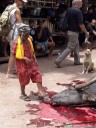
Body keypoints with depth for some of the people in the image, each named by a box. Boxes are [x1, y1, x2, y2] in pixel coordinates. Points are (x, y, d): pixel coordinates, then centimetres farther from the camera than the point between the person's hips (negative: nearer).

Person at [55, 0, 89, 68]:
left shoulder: (69, 10, 8)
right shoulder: (78, 11, -18)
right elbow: (81, 24, -19)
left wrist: (65, 31, 20)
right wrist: (86, 32, -8)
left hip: (69, 30, 9)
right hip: (74, 32, -9)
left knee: (76, 46, 18)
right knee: (70, 48, -4)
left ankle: (77, 61, 25)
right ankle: (58, 60, -7)